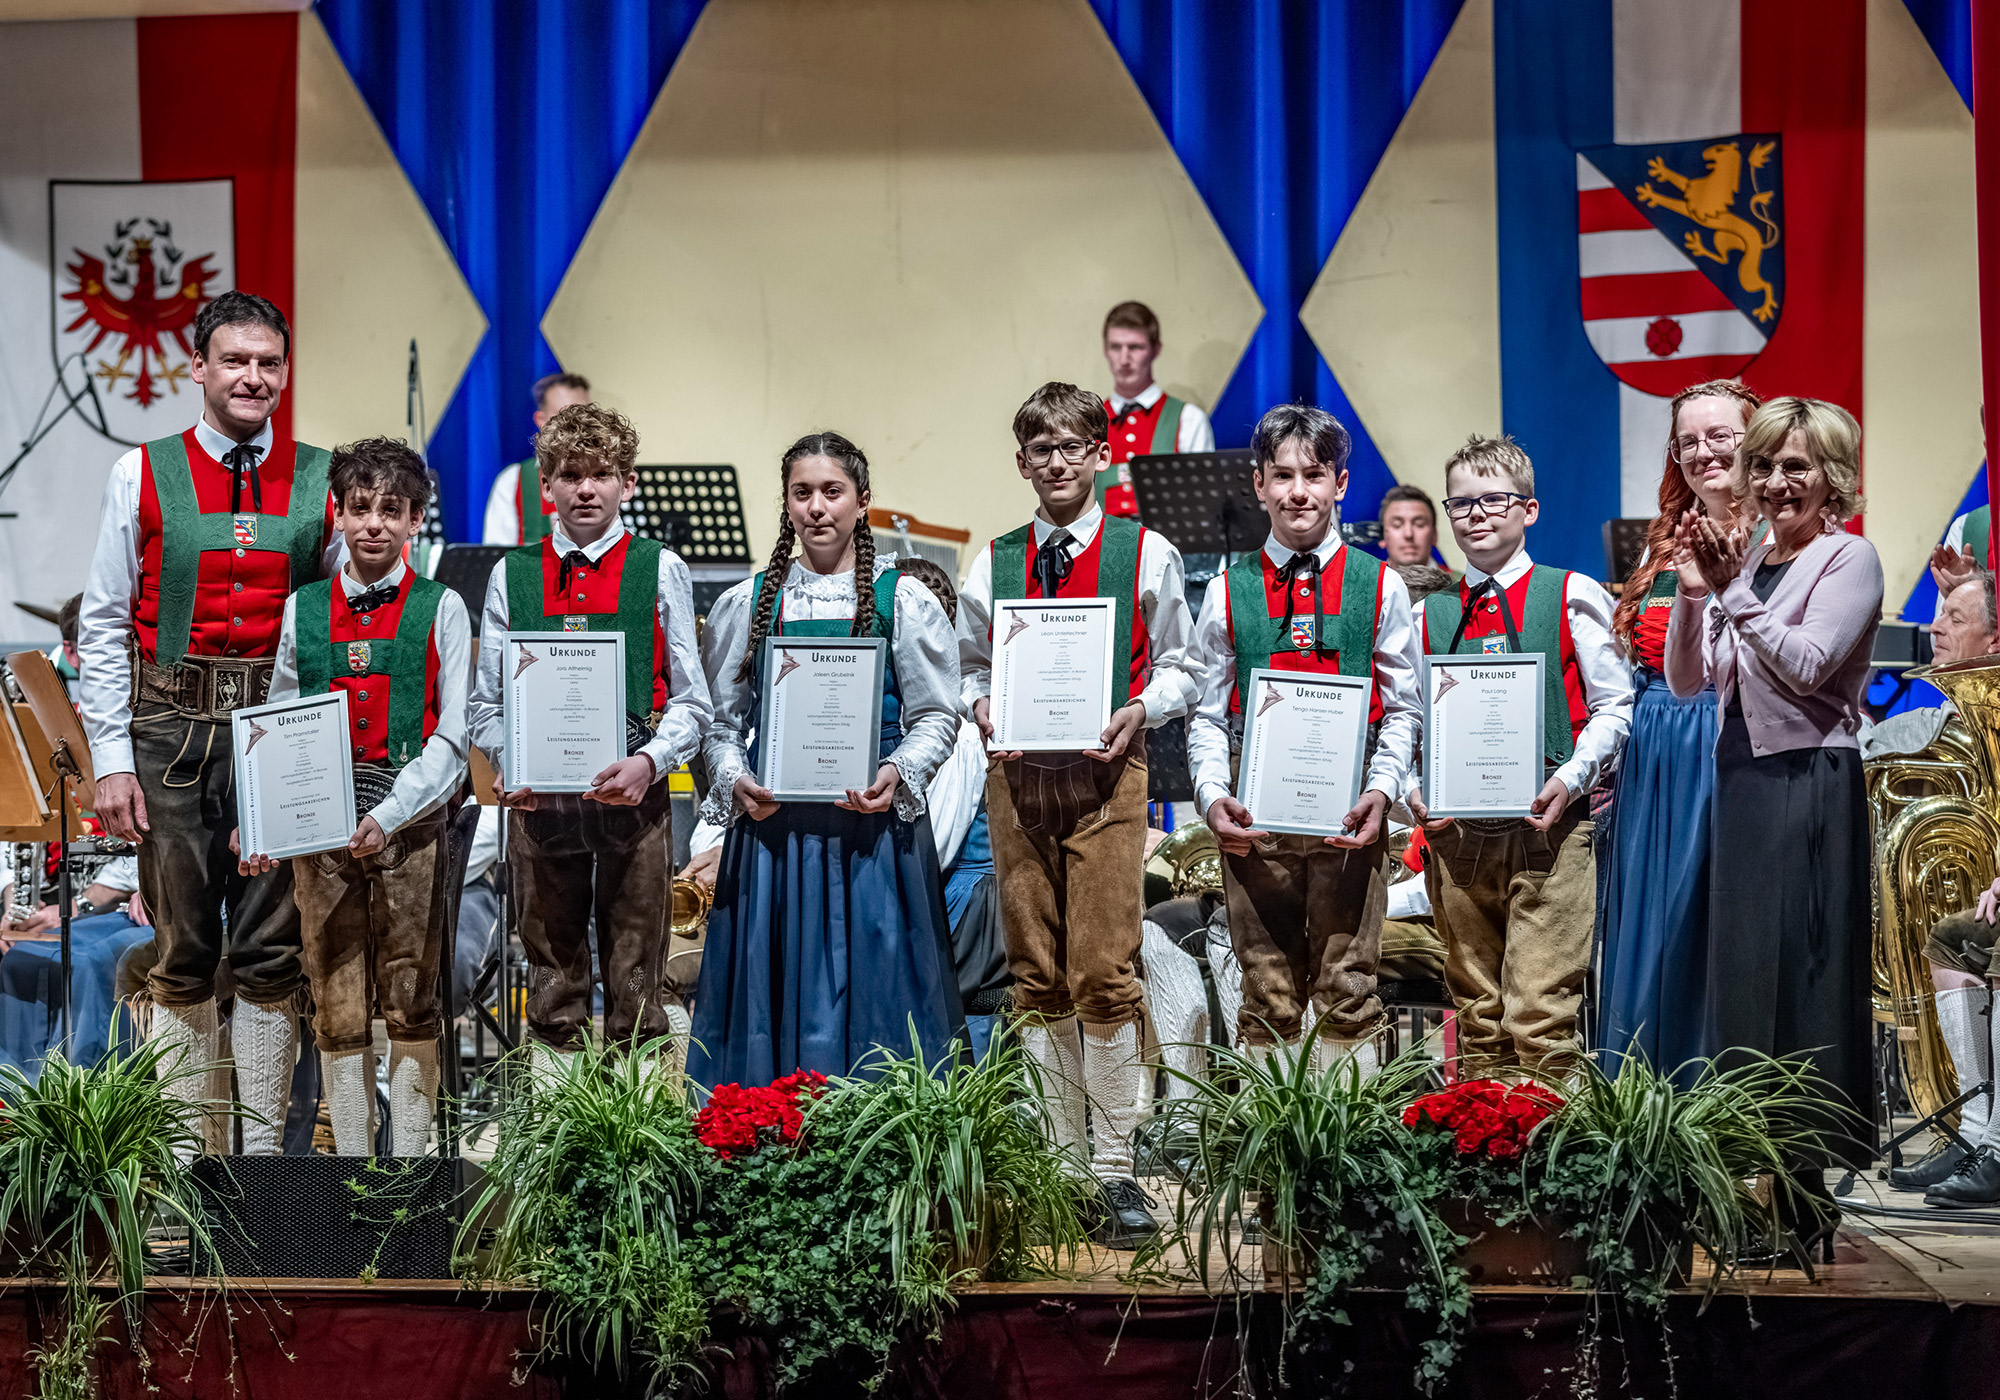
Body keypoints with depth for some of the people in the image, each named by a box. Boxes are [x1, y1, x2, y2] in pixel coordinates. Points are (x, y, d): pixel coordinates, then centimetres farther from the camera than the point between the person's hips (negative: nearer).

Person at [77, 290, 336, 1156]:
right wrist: (112, 758, -4)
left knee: (272, 954, 3)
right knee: (183, 954, 6)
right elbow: (102, 625, 3)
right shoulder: (142, 476, 3)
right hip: (173, 728, 0)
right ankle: (190, 1150, 17)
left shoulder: (321, 481, 6)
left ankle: (263, 1148, 12)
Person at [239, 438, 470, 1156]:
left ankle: (411, 1150, 8)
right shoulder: (302, 608, 10)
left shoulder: (441, 609, 2)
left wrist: (388, 816, -14)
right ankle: (350, 1155, 10)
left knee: (410, 1002, 1)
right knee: (337, 1006, 3)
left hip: (409, 827, -2)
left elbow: (453, 738, -3)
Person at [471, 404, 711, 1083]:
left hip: (633, 792, -1)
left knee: (636, 983, 4)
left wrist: (649, 761, -16)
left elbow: (690, 701, 1)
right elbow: (486, 702, 8)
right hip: (538, 797, 2)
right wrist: (510, 762, -11)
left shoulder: (661, 570, 3)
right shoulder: (512, 574, 8)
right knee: (551, 971, 11)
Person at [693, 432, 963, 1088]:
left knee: (869, 985, 0)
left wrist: (898, 775, -14)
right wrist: (736, 782, -7)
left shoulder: (904, 600, 4)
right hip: (772, 820, 2)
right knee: (775, 992, 3)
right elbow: (721, 720, 11)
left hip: (873, 822, -2)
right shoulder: (746, 604, 9)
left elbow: (937, 715, 2)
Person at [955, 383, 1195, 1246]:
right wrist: (981, 705, -4)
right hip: (1016, 775, 3)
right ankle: (1058, 1160, 16)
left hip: (1107, 771, -3)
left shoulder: (1146, 554, 4)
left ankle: (1115, 1170, -1)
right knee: (1037, 977, 7)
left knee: (1103, 974, -9)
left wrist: (1141, 709, -10)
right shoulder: (992, 564, 11)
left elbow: (1176, 666, 8)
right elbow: (970, 663, 16)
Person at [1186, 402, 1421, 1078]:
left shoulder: (1380, 586, 6)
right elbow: (1208, 715, 8)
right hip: (1254, 817, 1)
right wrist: (1214, 797, -7)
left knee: (1346, 987, 1)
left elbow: (1403, 709, 6)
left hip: (1349, 811, -1)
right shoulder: (1227, 592, 7)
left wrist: (1381, 791, -9)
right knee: (1268, 993, 5)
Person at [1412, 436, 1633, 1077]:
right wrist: (1415, 794, -4)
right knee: (1476, 1005, 9)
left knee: (1542, 1006, -9)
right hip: (1454, 828, 3)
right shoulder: (1430, 613, 13)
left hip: (1547, 825, -3)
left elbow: (1613, 705, 2)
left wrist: (1570, 780, -12)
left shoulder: (1573, 596, 4)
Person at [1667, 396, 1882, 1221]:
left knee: (1802, 970, -5)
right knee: (1739, 966, 9)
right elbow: (1685, 681, 10)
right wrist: (1694, 593, -2)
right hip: (1741, 781, 7)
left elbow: (1807, 664, -17)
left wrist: (1735, 593, -19)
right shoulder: (1744, 561, 14)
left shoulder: (1849, 559, -3)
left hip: (1810, 784, -7)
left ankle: (1808, 1174, 0)